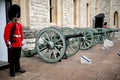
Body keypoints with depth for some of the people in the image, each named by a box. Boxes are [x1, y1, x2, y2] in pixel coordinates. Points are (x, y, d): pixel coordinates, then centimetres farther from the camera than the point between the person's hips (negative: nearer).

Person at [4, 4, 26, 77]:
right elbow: (6, 35, -13)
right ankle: (12, 71, 12)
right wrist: (8, 43, -19)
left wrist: (21, 41, 16)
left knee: (18, 57, 17)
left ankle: (18, 68, 31)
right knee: (12, 59, 3)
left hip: (19, 45, 6)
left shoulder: (20, 25, 12)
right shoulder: (9, 25, -9)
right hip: (12, 45, -6)